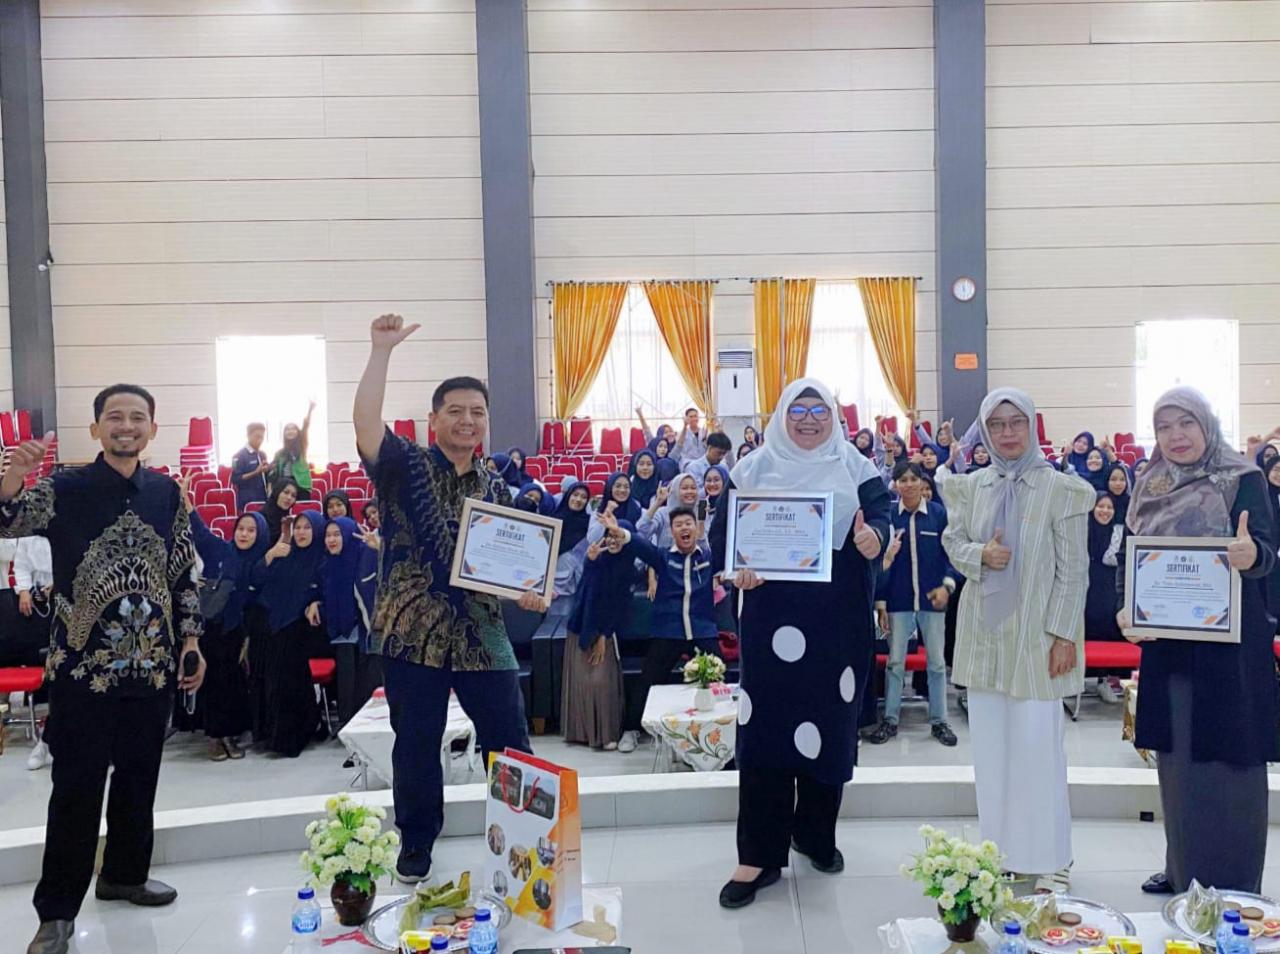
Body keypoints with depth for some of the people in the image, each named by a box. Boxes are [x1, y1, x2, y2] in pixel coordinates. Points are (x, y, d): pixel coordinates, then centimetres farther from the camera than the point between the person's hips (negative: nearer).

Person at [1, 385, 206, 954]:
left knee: (139, 779, 15)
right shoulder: (65, 489, -4)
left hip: (153, 666, 4)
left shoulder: (167, 493, 6)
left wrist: (191, 641, 7)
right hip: (83, 667, -4)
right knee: (78, 788, 1)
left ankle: (125, 874, 34)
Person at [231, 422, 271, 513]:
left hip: (263, 499, 7)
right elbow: (235, 479, -15)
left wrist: (268, 469, 1)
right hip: (248, 501, -7)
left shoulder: (262, 454, 15)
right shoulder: (240, 455, -7)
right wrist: (256, 472, -22)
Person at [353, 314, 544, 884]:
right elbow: (365, 423, -22)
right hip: (413, 630, -3)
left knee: (511, 745, 6)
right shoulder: (405, 467, -3)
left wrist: (528, 591, -4)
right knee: (416, 746, 8)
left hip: (482, 634, 3)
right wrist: (381, 351, -27)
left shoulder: (495, 491, 11)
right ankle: (416, 844, 27)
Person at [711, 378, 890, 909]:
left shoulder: (854, 467, 6)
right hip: (772, 614, -1)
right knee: (766, 722, -2)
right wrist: (734, 568, -16)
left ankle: (816, 833, 29)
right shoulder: (756, 467, 5)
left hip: (838, 619, 1)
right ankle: (760, 854, 5)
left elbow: (881, 513, -4)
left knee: (830, 721, 9)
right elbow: (724, 528, 3)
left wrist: (873, 537, -27)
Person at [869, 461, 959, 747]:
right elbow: (881, 559, 0)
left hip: (931, 598, 0)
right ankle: (890, 720, 16)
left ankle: (939, 721, 18)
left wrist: (947, 584, -15)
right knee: (895, 662, 6)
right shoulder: (888, 516, -3)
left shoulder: (939, 513, -3)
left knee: (937, 661, 8)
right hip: (898, 600, 0)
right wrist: (880, 602, -3)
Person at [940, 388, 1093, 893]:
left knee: (1038, 746, -2)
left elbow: (1073, 569, -7)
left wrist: (1063, 635, -11)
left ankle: (1049, 856, 13)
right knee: (990, 745, 11)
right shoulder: (971, 487, 5)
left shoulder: (1062, 489, -7)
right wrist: (980, 554, -11)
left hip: (1035, 634, -4)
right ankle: (1000, 848, 24)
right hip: (984, 630, 4)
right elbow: (952, 541, 12)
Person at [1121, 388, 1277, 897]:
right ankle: (1182, 867, 26)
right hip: (1166, 641, 5)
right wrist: (1125, 609, -6)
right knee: (1176, 756, 13)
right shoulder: (1148, 488, 8)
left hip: (1227, 644, -5)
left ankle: (1232, 882, 11)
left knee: (1226, 757, 0)